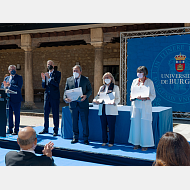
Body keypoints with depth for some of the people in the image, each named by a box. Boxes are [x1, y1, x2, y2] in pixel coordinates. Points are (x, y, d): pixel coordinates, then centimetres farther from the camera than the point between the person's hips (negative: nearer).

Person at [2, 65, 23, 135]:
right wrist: (5, 86, -9)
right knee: (9, 115, 10)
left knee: (17, 115, 0)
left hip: (16, 100, -5)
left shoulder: (19, 77, -2)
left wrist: (9, 85, -21)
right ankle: (10, 129, 20)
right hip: (8, 99, 5)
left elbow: (19, 88, -14)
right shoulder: (6, 78, 16)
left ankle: (16, 130, 8)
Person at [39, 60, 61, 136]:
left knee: (55, 114, -1)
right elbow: (44, 86, 10)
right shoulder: (46, 74, 13)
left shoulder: (57, 73, -1)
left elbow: (57, 84, -14)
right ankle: (45, 129, 22)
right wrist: (43, 79, -8)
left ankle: (56, 130, 6)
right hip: (47, 95, 5)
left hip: (55, 96, -5)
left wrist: (49, 78, -24)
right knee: (46, 113, 11)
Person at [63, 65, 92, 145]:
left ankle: (85, 139, 14)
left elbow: (90, 90, 4)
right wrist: (65, 98, -12)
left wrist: (86, 96, -16)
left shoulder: (86, 80, 3)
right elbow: (66, 90, 8)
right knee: (74, 122, 9)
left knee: (85, 122, 1)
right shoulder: (69, 80, 8)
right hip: (73, 104, 2)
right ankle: (75, 138, 24)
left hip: (83, 104, -2)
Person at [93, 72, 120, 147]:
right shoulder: (101, 88, 19)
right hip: (102, 110, 4)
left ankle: (111, 142, 8)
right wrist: (95, 100, -8)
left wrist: (114, 102, -21)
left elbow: (118, 99, 0)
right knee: (103, 127, 6)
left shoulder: (115, 87, 7)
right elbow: (97, 96, 15)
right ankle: (104, 141, 18)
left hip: (111, 111, -4)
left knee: (111, 127, -2)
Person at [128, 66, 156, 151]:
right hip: (136, 105, 4)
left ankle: (145, 144, 5)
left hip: (145, 106, -3)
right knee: (135, 124, 1)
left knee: (145, 125, -3)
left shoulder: (149, 82, 2)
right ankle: (136, 143, 11)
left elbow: (153, 95, 0)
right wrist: (132, 97, -4)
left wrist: (145, 98, -18)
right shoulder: (135, 81, 13)